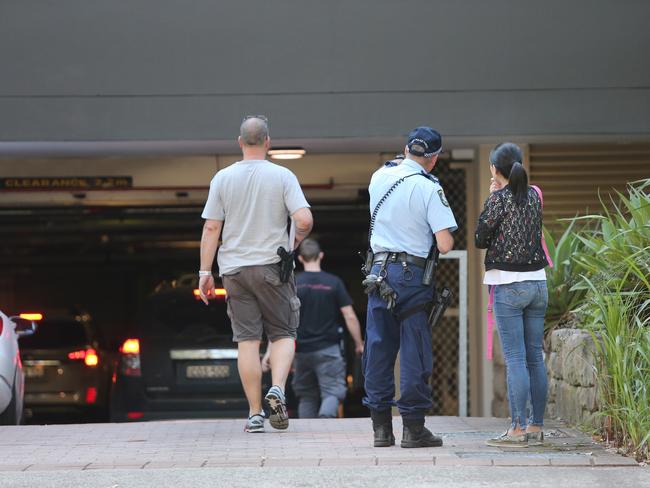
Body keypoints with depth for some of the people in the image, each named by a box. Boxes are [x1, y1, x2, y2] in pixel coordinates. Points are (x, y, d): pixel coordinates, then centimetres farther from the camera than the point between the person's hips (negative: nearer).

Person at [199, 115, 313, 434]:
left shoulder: (223, 178, 1)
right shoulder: (283, 176, -4)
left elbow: (211, 228, -1)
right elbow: (304, 220, -13)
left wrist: (205, 271, 4)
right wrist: (295, 241, 9)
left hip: (235, 268, 2)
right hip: (272, 265, -2)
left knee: (247, 340, 3)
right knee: (283, 334, 9)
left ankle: (255, 414, 3)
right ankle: (277, 389, -15)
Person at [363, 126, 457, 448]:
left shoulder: (379, 177, 5)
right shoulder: (430, 189, -10)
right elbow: (445, 245, -15)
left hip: (379, 271, 5)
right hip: (412, 274, -5)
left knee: (378, 349, 8)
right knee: (414, 352, 1)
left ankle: (381, 427, 10)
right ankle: (413, 428, 2)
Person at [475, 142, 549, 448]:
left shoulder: (499, 198, -9)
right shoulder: (534, 195, 8)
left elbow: (480, 239, -3)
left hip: (508, 285, -6)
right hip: (537, 283, 6)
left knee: (515, 359, -7)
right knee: (535, 357, 8)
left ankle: (518, 429, -9)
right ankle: (536, 427, 11)